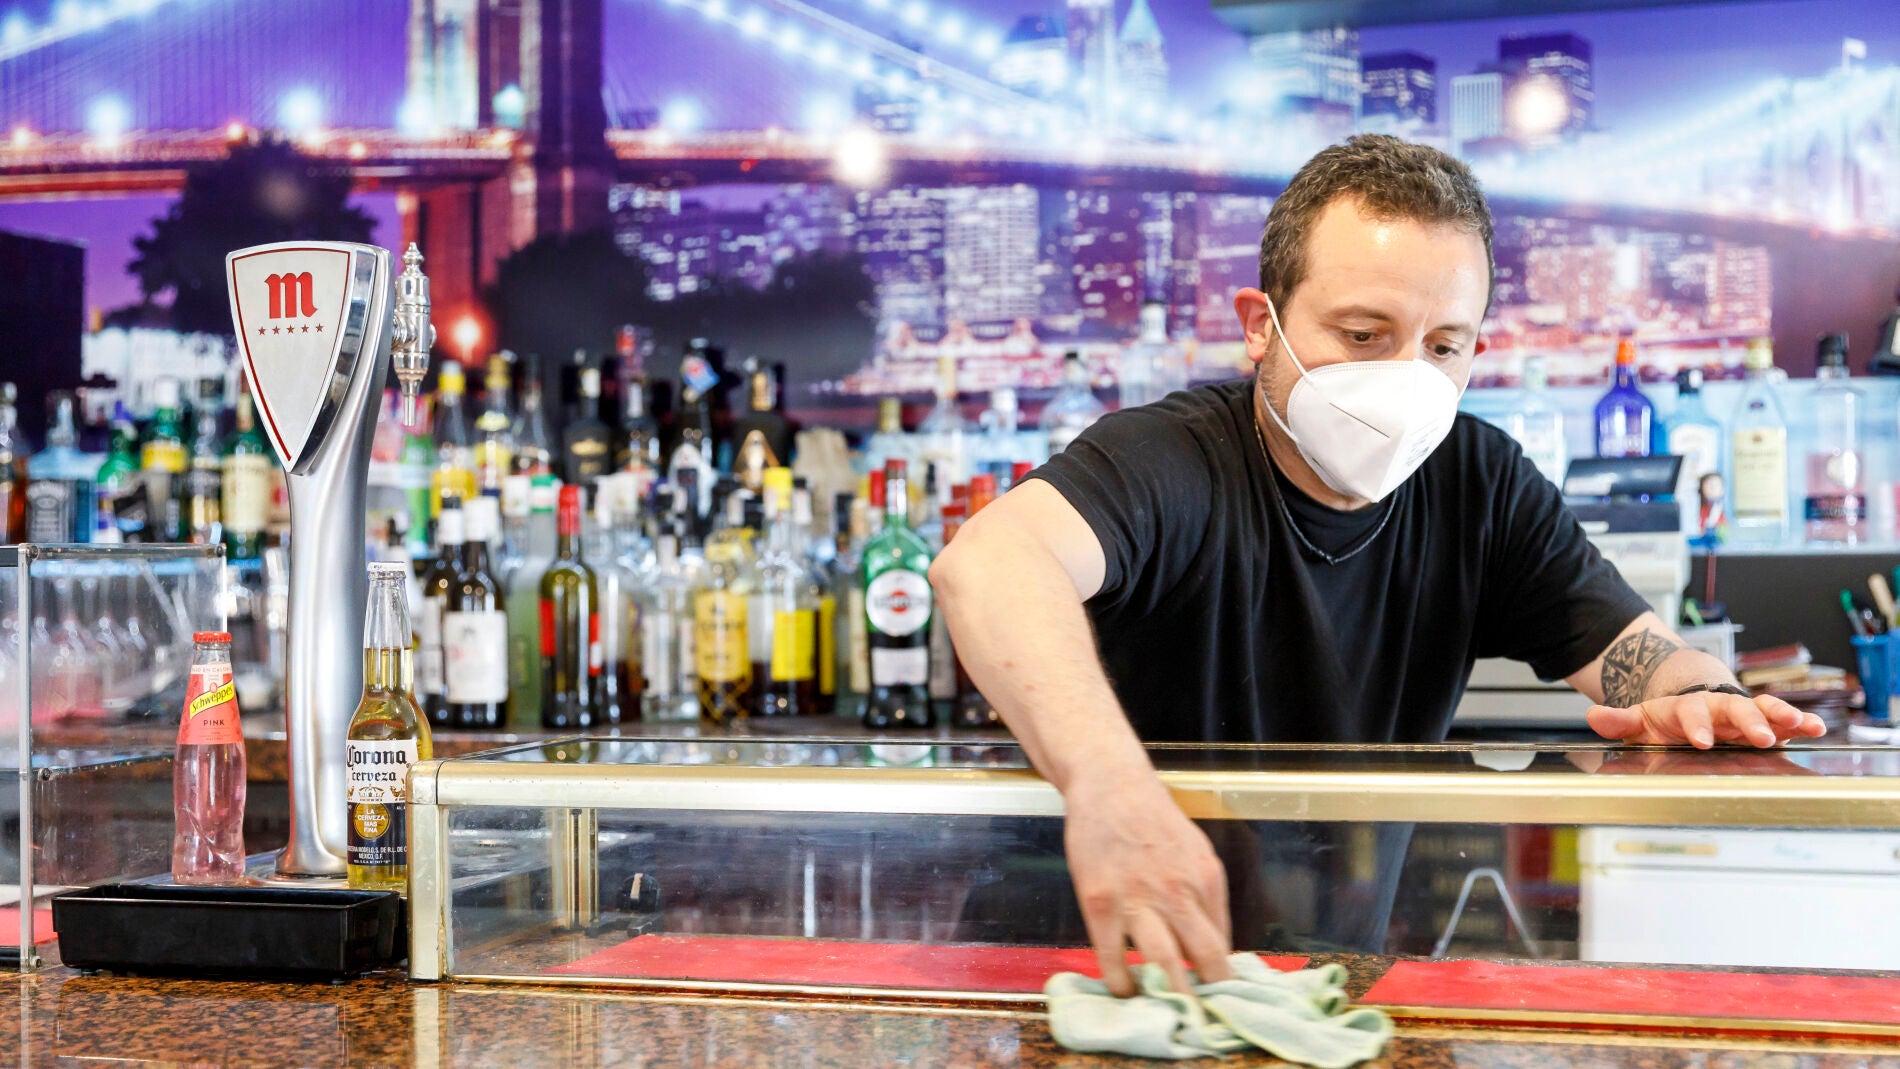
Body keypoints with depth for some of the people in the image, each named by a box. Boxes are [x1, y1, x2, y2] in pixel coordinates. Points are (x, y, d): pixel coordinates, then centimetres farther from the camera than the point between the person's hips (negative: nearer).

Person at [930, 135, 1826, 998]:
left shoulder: (1481, 484, 2)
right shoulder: (1172, 462, -18)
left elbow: (1651, 661, 1)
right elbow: (986, 565, -39)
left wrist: (1705, 701, -25)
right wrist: (1104, 777, -58)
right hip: (1139, 964, -5)